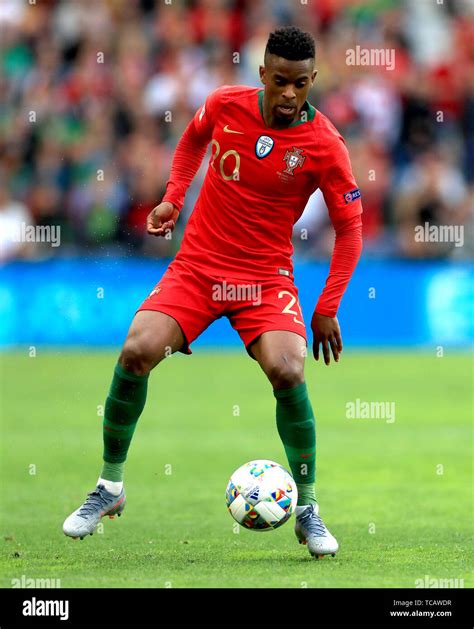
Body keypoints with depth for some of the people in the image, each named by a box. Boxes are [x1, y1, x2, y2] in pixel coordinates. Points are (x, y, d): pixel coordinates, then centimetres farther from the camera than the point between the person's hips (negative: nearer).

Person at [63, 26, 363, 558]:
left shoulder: (324, 144, -12)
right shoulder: (225, 105, -6)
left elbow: (349, 228, -3)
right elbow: (193, 139, 20)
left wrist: (328, 309, -7)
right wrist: (173, 197, 7)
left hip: (266, 277, -2)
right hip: (196, 268, 2)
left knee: (288, 373, -25)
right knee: (136, 353, -19)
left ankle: (307, 509, -4)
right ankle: (109, 488, 1)